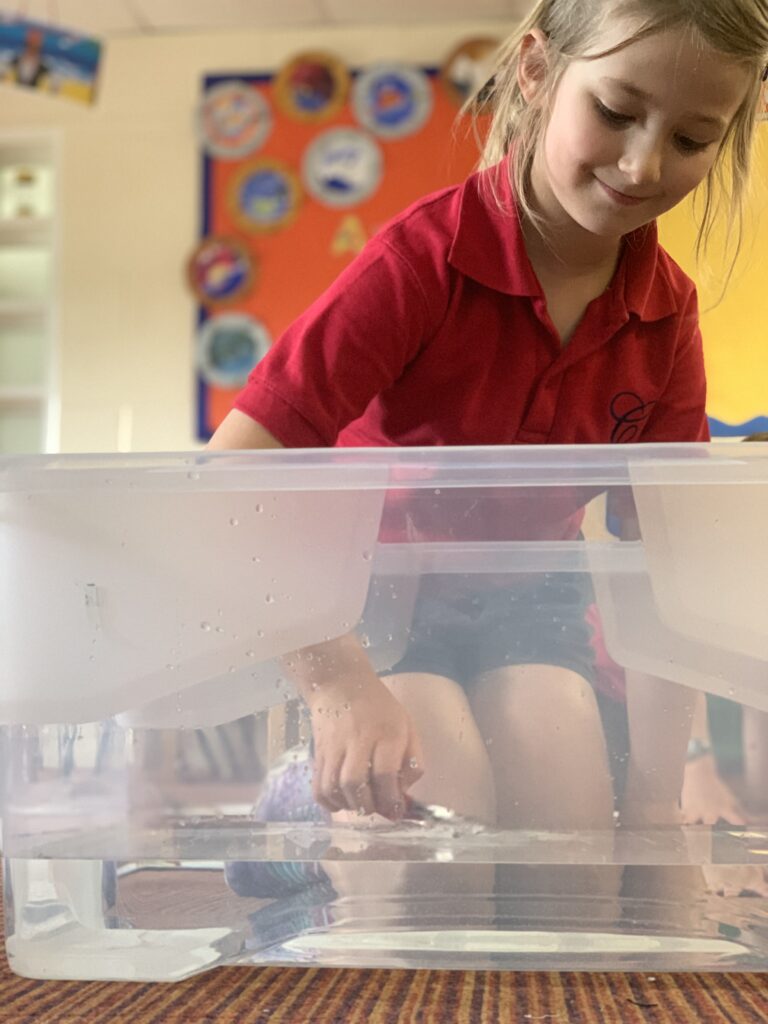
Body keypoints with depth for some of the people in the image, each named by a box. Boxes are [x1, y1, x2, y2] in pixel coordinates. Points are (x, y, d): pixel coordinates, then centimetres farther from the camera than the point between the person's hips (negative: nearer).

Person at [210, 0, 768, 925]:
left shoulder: (666, 313, -10)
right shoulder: (425, 257, -27)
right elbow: (233, 474, -32)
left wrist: (656, 788, -11)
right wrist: (336, 680, -41)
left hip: (529, 597, 4)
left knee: (574, 838, -18)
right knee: (437, 814, -27)